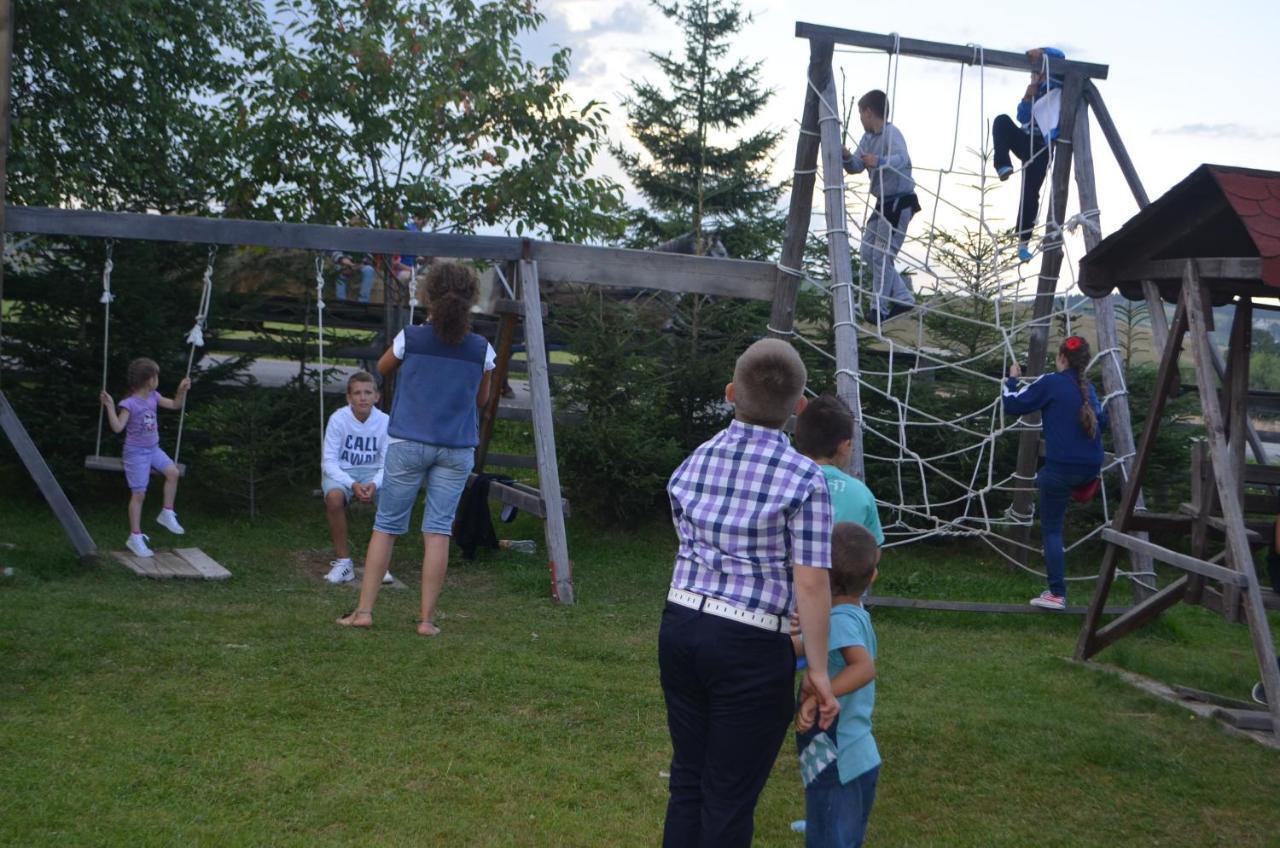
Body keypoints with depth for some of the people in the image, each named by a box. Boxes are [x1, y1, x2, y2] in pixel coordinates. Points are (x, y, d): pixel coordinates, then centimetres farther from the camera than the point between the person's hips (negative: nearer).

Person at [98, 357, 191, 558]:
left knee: (172, 472, -16)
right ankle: (135, 537, 6)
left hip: (153, 449, 7)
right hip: (136, 453, -6)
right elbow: (117, 427, -26)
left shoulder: (153, 397, 3)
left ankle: (167, 514, 2)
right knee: (139, 494, -3)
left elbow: (175, 404, 13)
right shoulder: (129, 404, -19)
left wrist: (182, 390, -2)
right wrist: (110, 406, -35)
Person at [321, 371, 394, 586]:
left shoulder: (384, 421, -10)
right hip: (341, 472, -1)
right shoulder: (338, 419, -14)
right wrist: (352, 484, -28)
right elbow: (328, 462, -12)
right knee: (334, 497, -35)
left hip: (373, 473, 1)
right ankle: (343, 561, -18)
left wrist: (375, 484, -30)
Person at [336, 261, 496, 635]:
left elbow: (383, 369, 15)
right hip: (457, 450, 1)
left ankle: (364, 610, 7)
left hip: (408, 443, -1)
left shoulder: (410, 338, -5)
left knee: (386, 527, 7)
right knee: (438, 531, 2)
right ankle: (428, 618, 3)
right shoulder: (481, 350, -2)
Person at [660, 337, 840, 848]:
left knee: (688, 778, 18)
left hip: (680, 626, 5)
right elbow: (811, 583, -14)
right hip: (750, 648, -5)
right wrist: (818, 670, -7)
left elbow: (689, 543, 10)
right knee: (730, 797, 9)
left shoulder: (694, 461, 5)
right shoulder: (804, 478, -11)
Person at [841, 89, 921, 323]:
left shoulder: (891, 134, -18)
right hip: (883, 203, 10)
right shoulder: (868, 137, 10)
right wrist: (847, 157, -14)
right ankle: (903, 298, 19)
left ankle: (880, 310, 2)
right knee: (867, 253, 12)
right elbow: (856, 167, 9)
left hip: (900, 203, -10)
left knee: (882, 256, -9)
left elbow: (901, 159, -36)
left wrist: (879, 162, -55)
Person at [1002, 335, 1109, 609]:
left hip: (1062, 467, -6)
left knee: (1051, 529, 1)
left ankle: (1056, 594, -5)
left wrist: (1012, 379, 14)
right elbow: (1101, 420, 23)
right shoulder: (1088, 387, 12)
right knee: (1045, 478, 36)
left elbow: (1012, 405, -3)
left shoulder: (1050, 383, -5)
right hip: (1091, 468, 6)